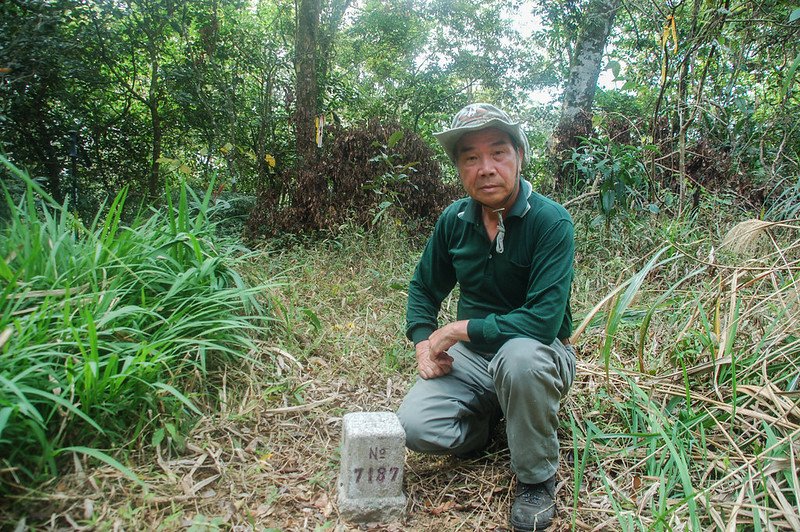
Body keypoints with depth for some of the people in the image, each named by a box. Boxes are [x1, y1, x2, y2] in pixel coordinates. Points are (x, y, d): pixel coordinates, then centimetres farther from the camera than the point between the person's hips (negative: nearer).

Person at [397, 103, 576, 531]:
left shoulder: (550, 221, -21)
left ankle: (537, 479, -11)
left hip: (538, 356, -4)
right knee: (415, 426, -18)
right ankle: (487, 424, 16)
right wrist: (423, 344, -6)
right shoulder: (454, 219, -5)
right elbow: (424, 288, 10)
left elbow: (542, 321, -30)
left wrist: (459, 329, -22)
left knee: (518, 355, -39)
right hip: (470, 357, 4)